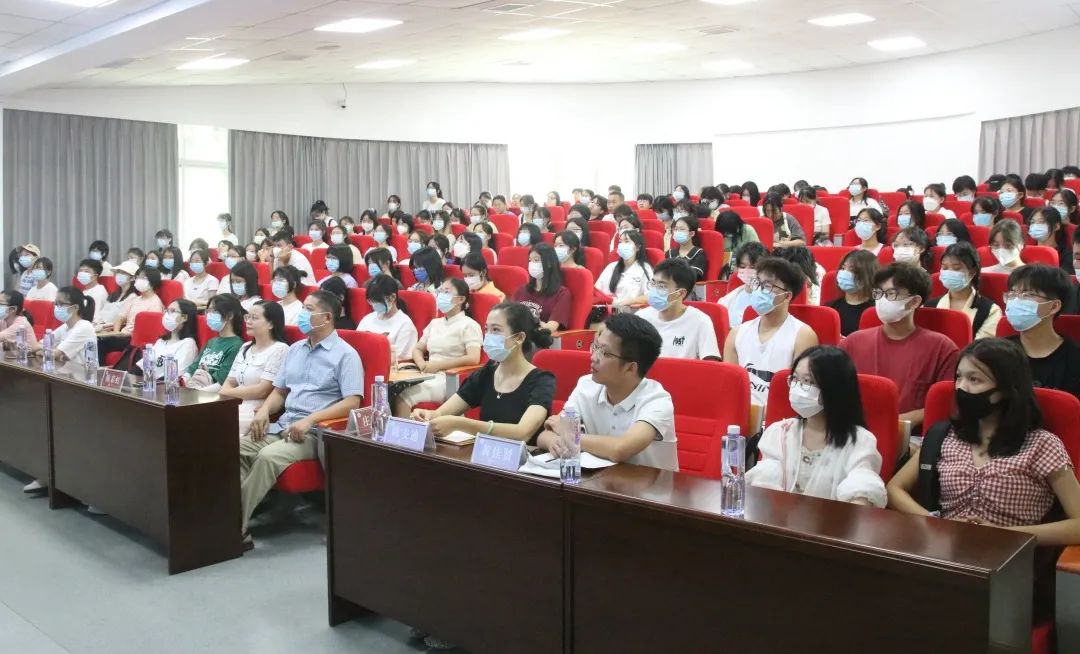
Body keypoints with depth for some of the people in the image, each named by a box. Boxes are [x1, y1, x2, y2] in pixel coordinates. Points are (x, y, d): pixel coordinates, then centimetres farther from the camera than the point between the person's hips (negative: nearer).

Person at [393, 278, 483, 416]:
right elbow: (417, 349, 23)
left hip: (451, 380, -6)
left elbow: (473, 358, -14)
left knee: (404, 396, -28)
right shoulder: (434, 323, 22)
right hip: (429, 375, 6)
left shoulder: (468, 325, -1)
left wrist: (438, 365, -14)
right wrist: (422, 364, -2)